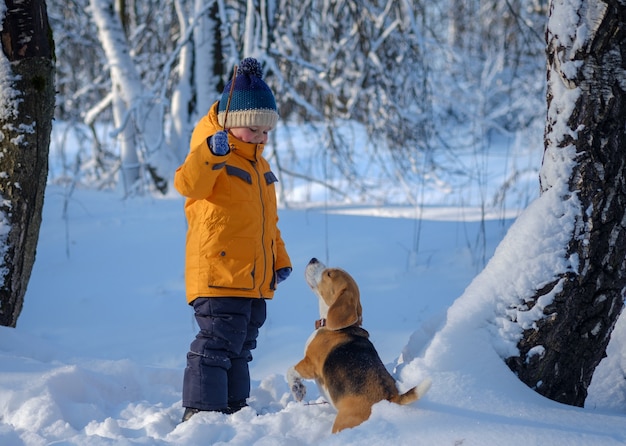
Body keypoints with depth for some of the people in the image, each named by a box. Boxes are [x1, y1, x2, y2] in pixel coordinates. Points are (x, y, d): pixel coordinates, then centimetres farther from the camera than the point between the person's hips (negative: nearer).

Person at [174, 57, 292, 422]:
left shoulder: (260, 166, 19)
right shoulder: (211, 158, -7)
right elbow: (188, 184, -30)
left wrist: (280, 259, 20)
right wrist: (212, 152, -45)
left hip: (255, 280, 9)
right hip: (219, 277, -9)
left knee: (241, 349, 15)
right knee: (216, 344, -11)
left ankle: (234, 407, 25)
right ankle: (201, 412, -8)